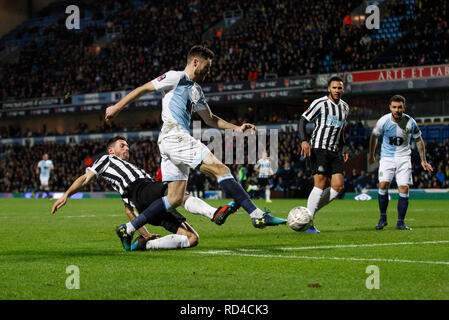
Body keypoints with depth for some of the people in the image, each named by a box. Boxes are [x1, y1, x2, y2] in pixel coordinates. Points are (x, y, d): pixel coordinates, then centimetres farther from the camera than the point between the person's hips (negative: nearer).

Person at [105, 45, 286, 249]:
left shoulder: (196, 91, 27)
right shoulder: (176, 77, 1)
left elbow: (210, 119, 34)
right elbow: (143, 89, 2)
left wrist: (236, 128, 22)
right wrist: (117, 107, 0)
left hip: (180, 141, 10)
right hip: (174, 135, -10)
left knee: (175, 199, 5)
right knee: (221, 170, -16)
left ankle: (128, 229, 7)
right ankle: (258, 215, -21)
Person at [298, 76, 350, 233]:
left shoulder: (345, 107, 16)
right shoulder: (320, 103, -6)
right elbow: (303, 120, -8)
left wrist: (343, 148, 19)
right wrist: (304, 141, -22)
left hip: (334, 151, 7)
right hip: (319, 148, -7)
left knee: (338, 186, -5)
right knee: (321, 184, -15)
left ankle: (310, 211, 7)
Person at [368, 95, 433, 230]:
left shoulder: (410, 122, -10)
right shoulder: (383, 121, -11)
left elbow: (419, 140, 6)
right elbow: (374, 136, 9)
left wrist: (423, 161, 8)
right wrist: (371, 155, 18)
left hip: (403, 158, 0)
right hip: (387, 157, 0)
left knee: (404, 188, -11)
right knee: (383, 184, -18)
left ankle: (400, 222, -2)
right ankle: (383, 218, -4)